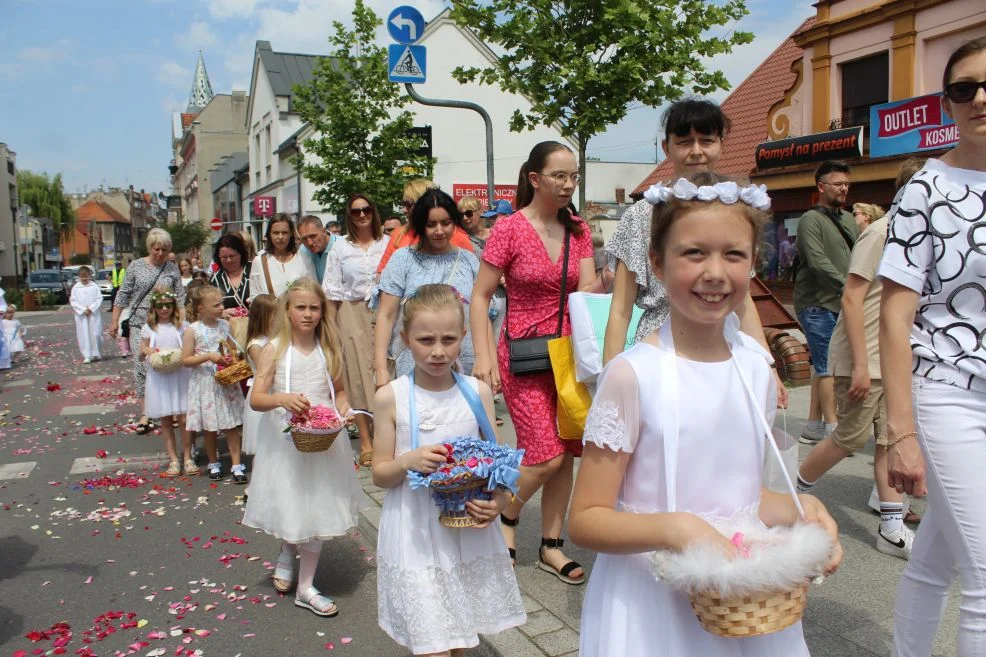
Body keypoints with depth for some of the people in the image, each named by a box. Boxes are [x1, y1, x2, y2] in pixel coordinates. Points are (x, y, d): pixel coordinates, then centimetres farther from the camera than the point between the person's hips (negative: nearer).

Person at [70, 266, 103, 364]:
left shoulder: (94, 286, 1)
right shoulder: (75, 288, 2)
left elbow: (99, 299, -2)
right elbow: (73, 301, -1)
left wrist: (91, 309, -12)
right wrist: (83, 310, -12)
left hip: (94, 314, 0)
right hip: (81, 315, 0)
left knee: (95, 334, 3)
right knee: (84, 336, -1)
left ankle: (95, 353, 20)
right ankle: (87, 356, 2)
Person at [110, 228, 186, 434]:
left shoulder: (173, 269, 3)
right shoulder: (136, 266, 3)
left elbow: (180, 298, 4)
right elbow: (123, 294, 5)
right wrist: (115, 320, 3)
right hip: (139, 323, 0)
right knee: (142, 365, -4)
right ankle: (147, 412, 2)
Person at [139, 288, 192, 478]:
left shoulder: (181, 326, 2)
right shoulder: (148, 328, 4)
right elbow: (142, 356, 9)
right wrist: (146, 351, -12)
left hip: (180, 375, -1)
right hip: (159, 378, 1)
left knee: (183, 419, -3)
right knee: (166, 421, 7)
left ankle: (187, 458, 10)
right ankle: (173, 460, 15)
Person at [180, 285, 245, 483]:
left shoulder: (225, 325, 2)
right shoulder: (192, 330, -10)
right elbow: (185, 360, -9)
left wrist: (233, 356, -4)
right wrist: (208, 357, -21)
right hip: (206, 383, -3)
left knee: (232, 426, 3)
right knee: (210, 428, 9)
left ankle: (236, 465, 8)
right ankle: (214, 464, 27)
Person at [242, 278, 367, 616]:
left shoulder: (329, 350, 3)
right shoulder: (275, 350, -6)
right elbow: (256, 399, -9)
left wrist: (343, 410, -8)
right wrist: (282, 399, -28)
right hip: (286, 442, -2)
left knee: (318, 510, 8)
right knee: (292, 508, 4)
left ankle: (306, 588, 23)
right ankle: (287, 552, 41)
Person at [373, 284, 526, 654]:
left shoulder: (478, 392, -3)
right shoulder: (391, 398, -7)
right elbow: (379, 474, -1)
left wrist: (500, 498, -16)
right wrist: (408, 462, -22)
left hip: (469, 531, 2)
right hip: (415, 536, -2)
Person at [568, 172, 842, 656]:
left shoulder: (755, 365, -1)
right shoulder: (633, 375, -18)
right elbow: (586, 520, -14)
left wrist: (797, 508, -6)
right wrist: (675, 528, -28)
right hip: (653, 598, -5)